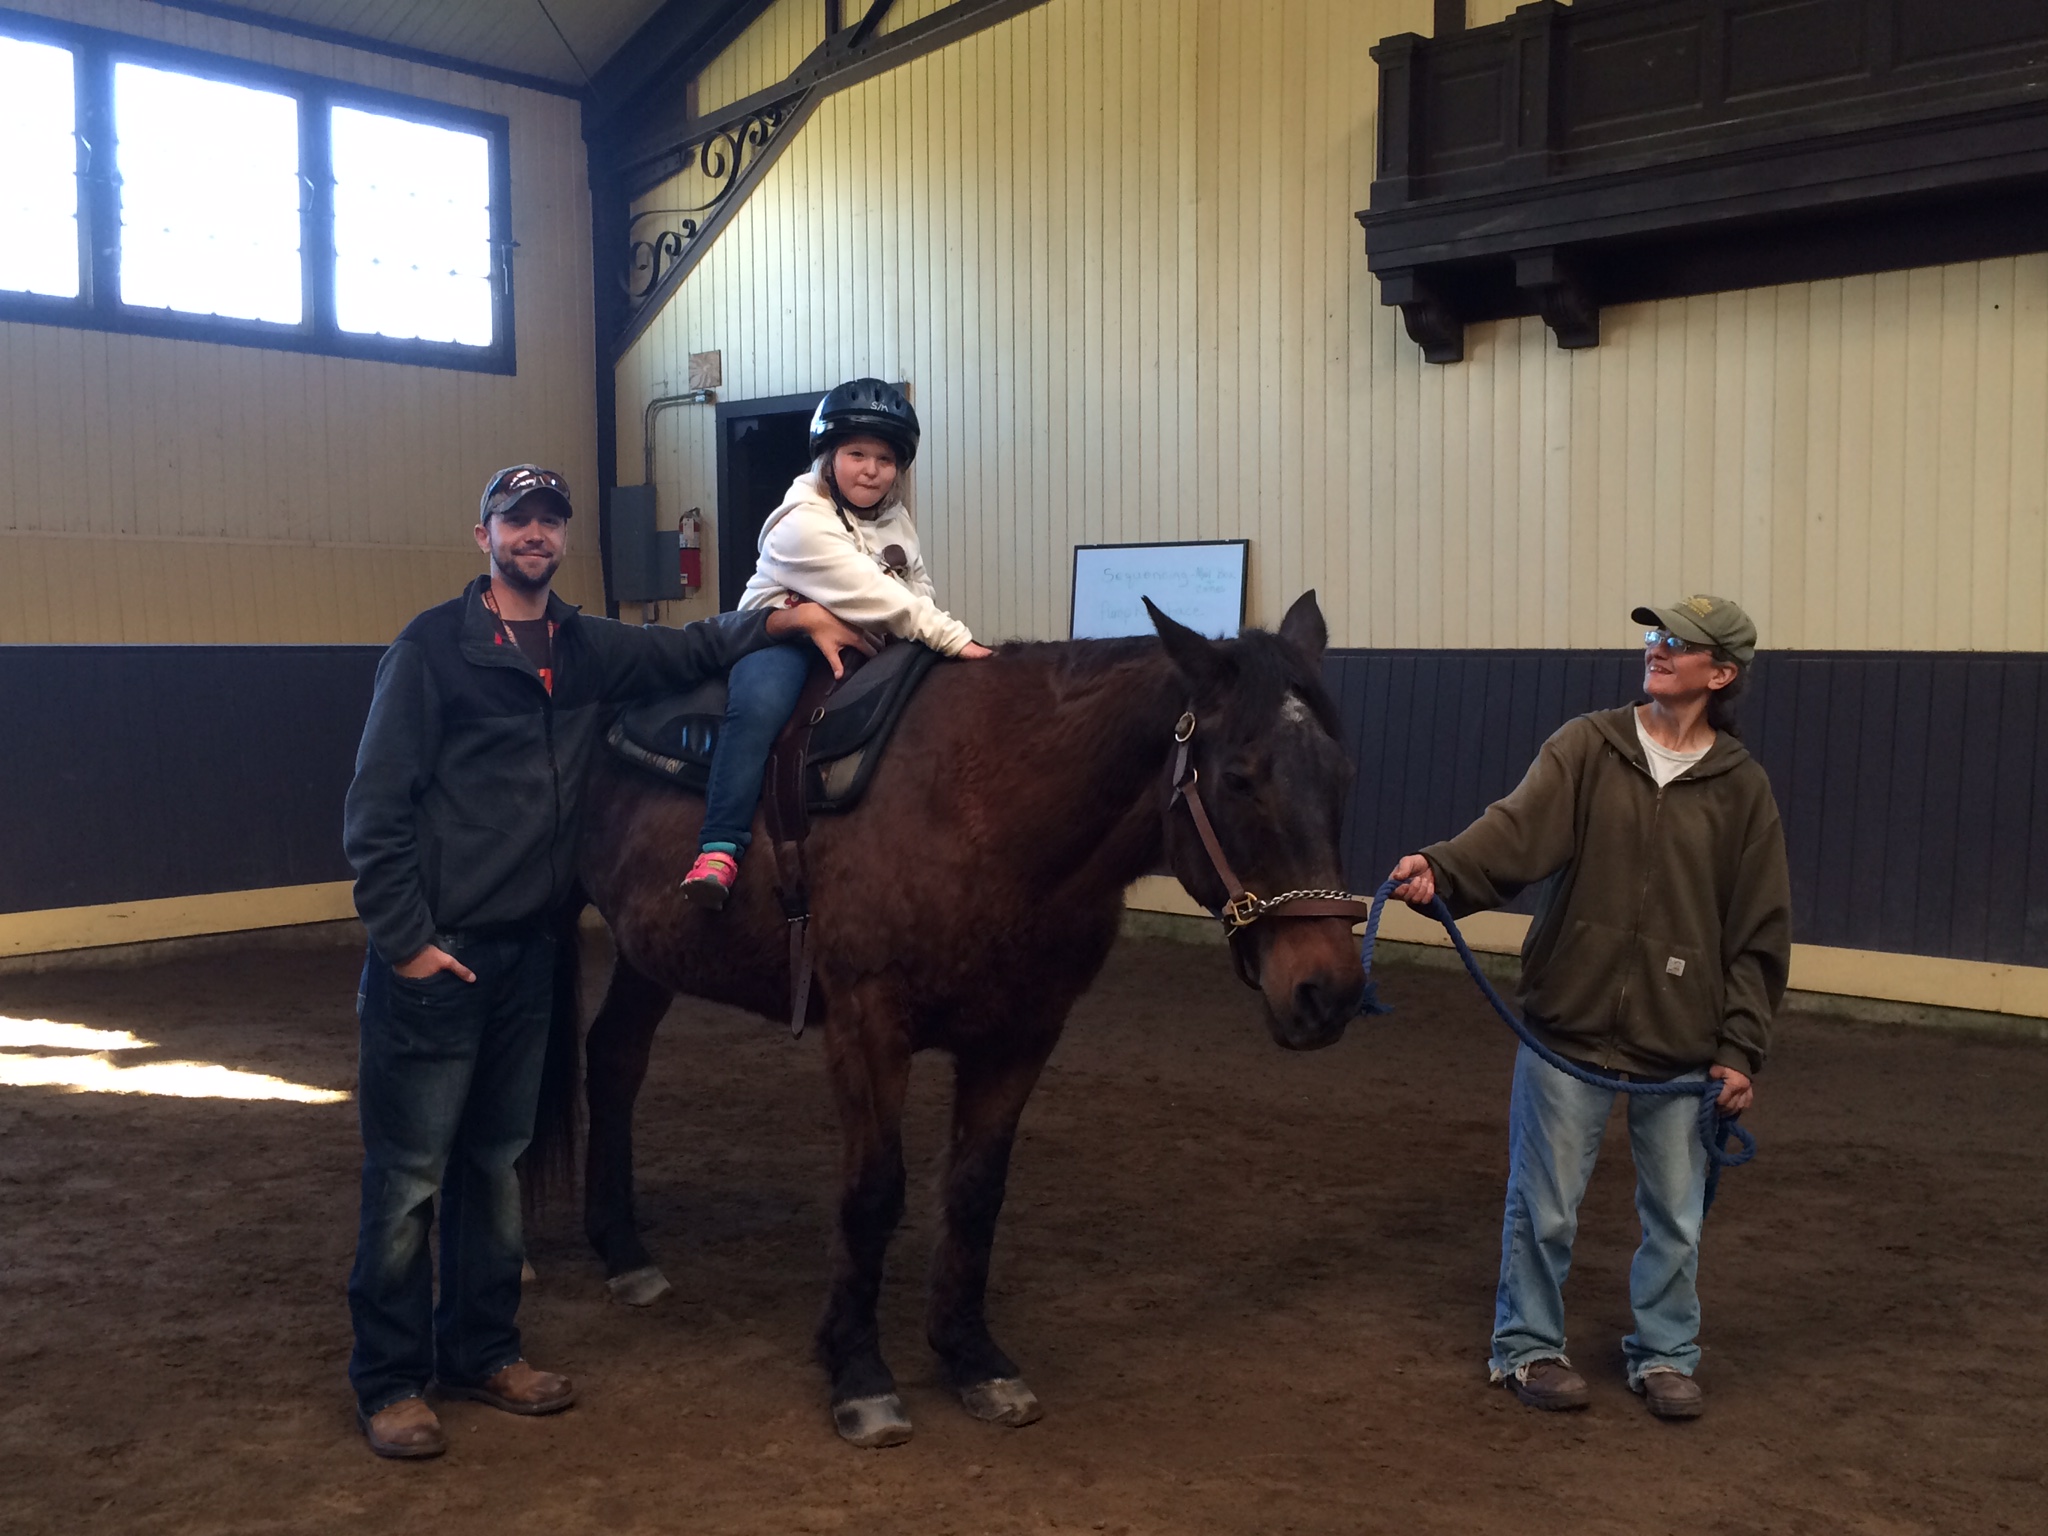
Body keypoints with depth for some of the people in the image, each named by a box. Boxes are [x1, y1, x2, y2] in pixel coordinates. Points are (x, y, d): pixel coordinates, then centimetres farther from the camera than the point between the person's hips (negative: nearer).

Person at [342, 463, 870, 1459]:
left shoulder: (586, 651, 10)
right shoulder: (433, 647, -8)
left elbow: (686, 652, 16)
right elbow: (375, 809, -11)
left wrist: (789, 618, -1)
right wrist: (406, 942, -14)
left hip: (526, 951, 6)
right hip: (431, 957, -6)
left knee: (496, 1159, 16)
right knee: (410, 1172, 1)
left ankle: (480, 1349, 29)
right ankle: (387, 1380, 14)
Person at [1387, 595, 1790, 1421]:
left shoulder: (1741, 786, 0)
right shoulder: (1586, 747, -3)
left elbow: (1759, 932, 3)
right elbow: (1516, 830, -19)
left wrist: (1740, 1047, -1)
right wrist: (1441, 867, -39)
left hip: (1682, 1041, 1)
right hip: (1570, 1023, -1)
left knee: (1676, 1218, 14)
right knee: (1544, 1207, 9)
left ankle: (1663, 1355, 35)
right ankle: (1528, 1346, 29)